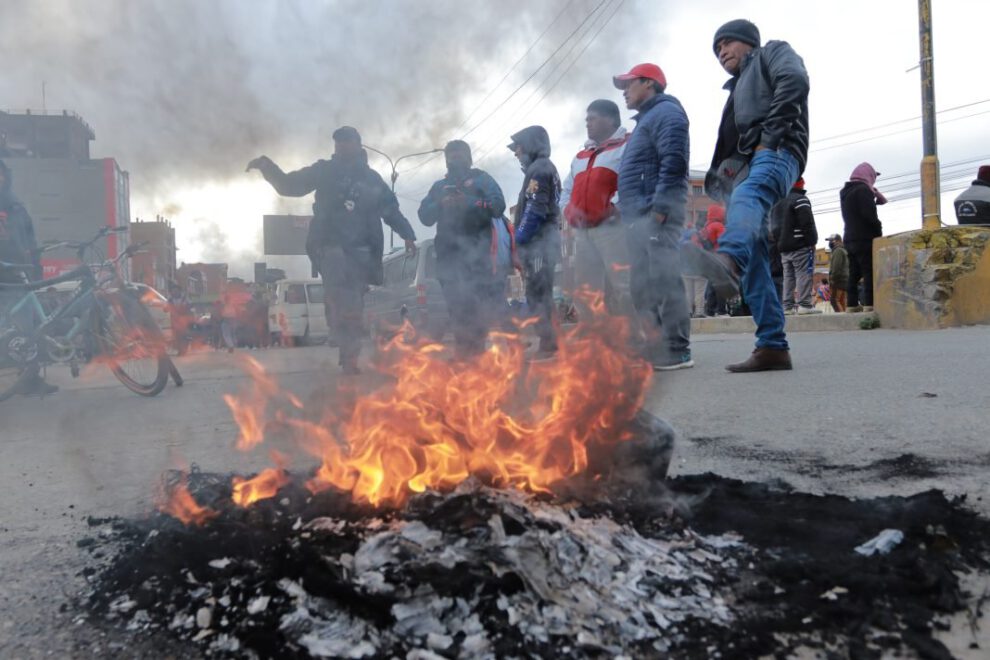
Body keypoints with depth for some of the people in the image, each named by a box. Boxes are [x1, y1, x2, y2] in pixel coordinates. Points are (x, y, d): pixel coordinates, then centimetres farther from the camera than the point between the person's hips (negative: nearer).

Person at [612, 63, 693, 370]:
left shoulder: (665, 112, -2)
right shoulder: (647, 119, 30)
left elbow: (673, 162, -17)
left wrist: (659, 206, -23)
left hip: (655, 213, -10)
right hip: (640, 215, 10)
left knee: (663, 279, -14)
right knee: (642, 285, 8)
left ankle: (677, 350, -13)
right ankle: (656, 347, 11)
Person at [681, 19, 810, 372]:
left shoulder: (773, 52, 19)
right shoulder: (738, 90, 41)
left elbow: (794, 82, -5)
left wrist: (770, 137, -13)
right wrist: (723, 174, 11)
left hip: (776, 152, -8)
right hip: (744, 165, 8)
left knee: (747, 195, -41)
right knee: (752, 257, -6)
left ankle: (728, 262, -74)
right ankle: (772, 345, -11)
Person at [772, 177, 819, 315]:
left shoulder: (776, 204, 18)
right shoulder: (800, 199, -8)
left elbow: (773, 226, 20)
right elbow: (807, 222, -16)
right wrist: (812, 242, -12)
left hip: (783, 247, 8)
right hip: (800, 246, -8)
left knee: (788, 277, 8)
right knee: (804, 275, -8)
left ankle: (788, 306, 5)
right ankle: (805, 305, -14)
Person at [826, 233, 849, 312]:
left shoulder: (838, 251, -8)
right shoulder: (843, 250, 24)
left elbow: (836, 267, -18)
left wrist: (831, 280, -19)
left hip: (839, 280, -10)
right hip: (844, 280, 10)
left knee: (835, 301, -16)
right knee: (842, 301, 8)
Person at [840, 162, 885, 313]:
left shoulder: (845, 192, 18)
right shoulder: (863, 189, -10)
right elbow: (870, 215, -18)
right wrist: (879, 229, -6)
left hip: (849, 238, 8)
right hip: (865, 238, -8)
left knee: (854, 273, 8)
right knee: (870, 272, -9)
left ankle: (853, 305, 6)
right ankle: (869, 304, -14)